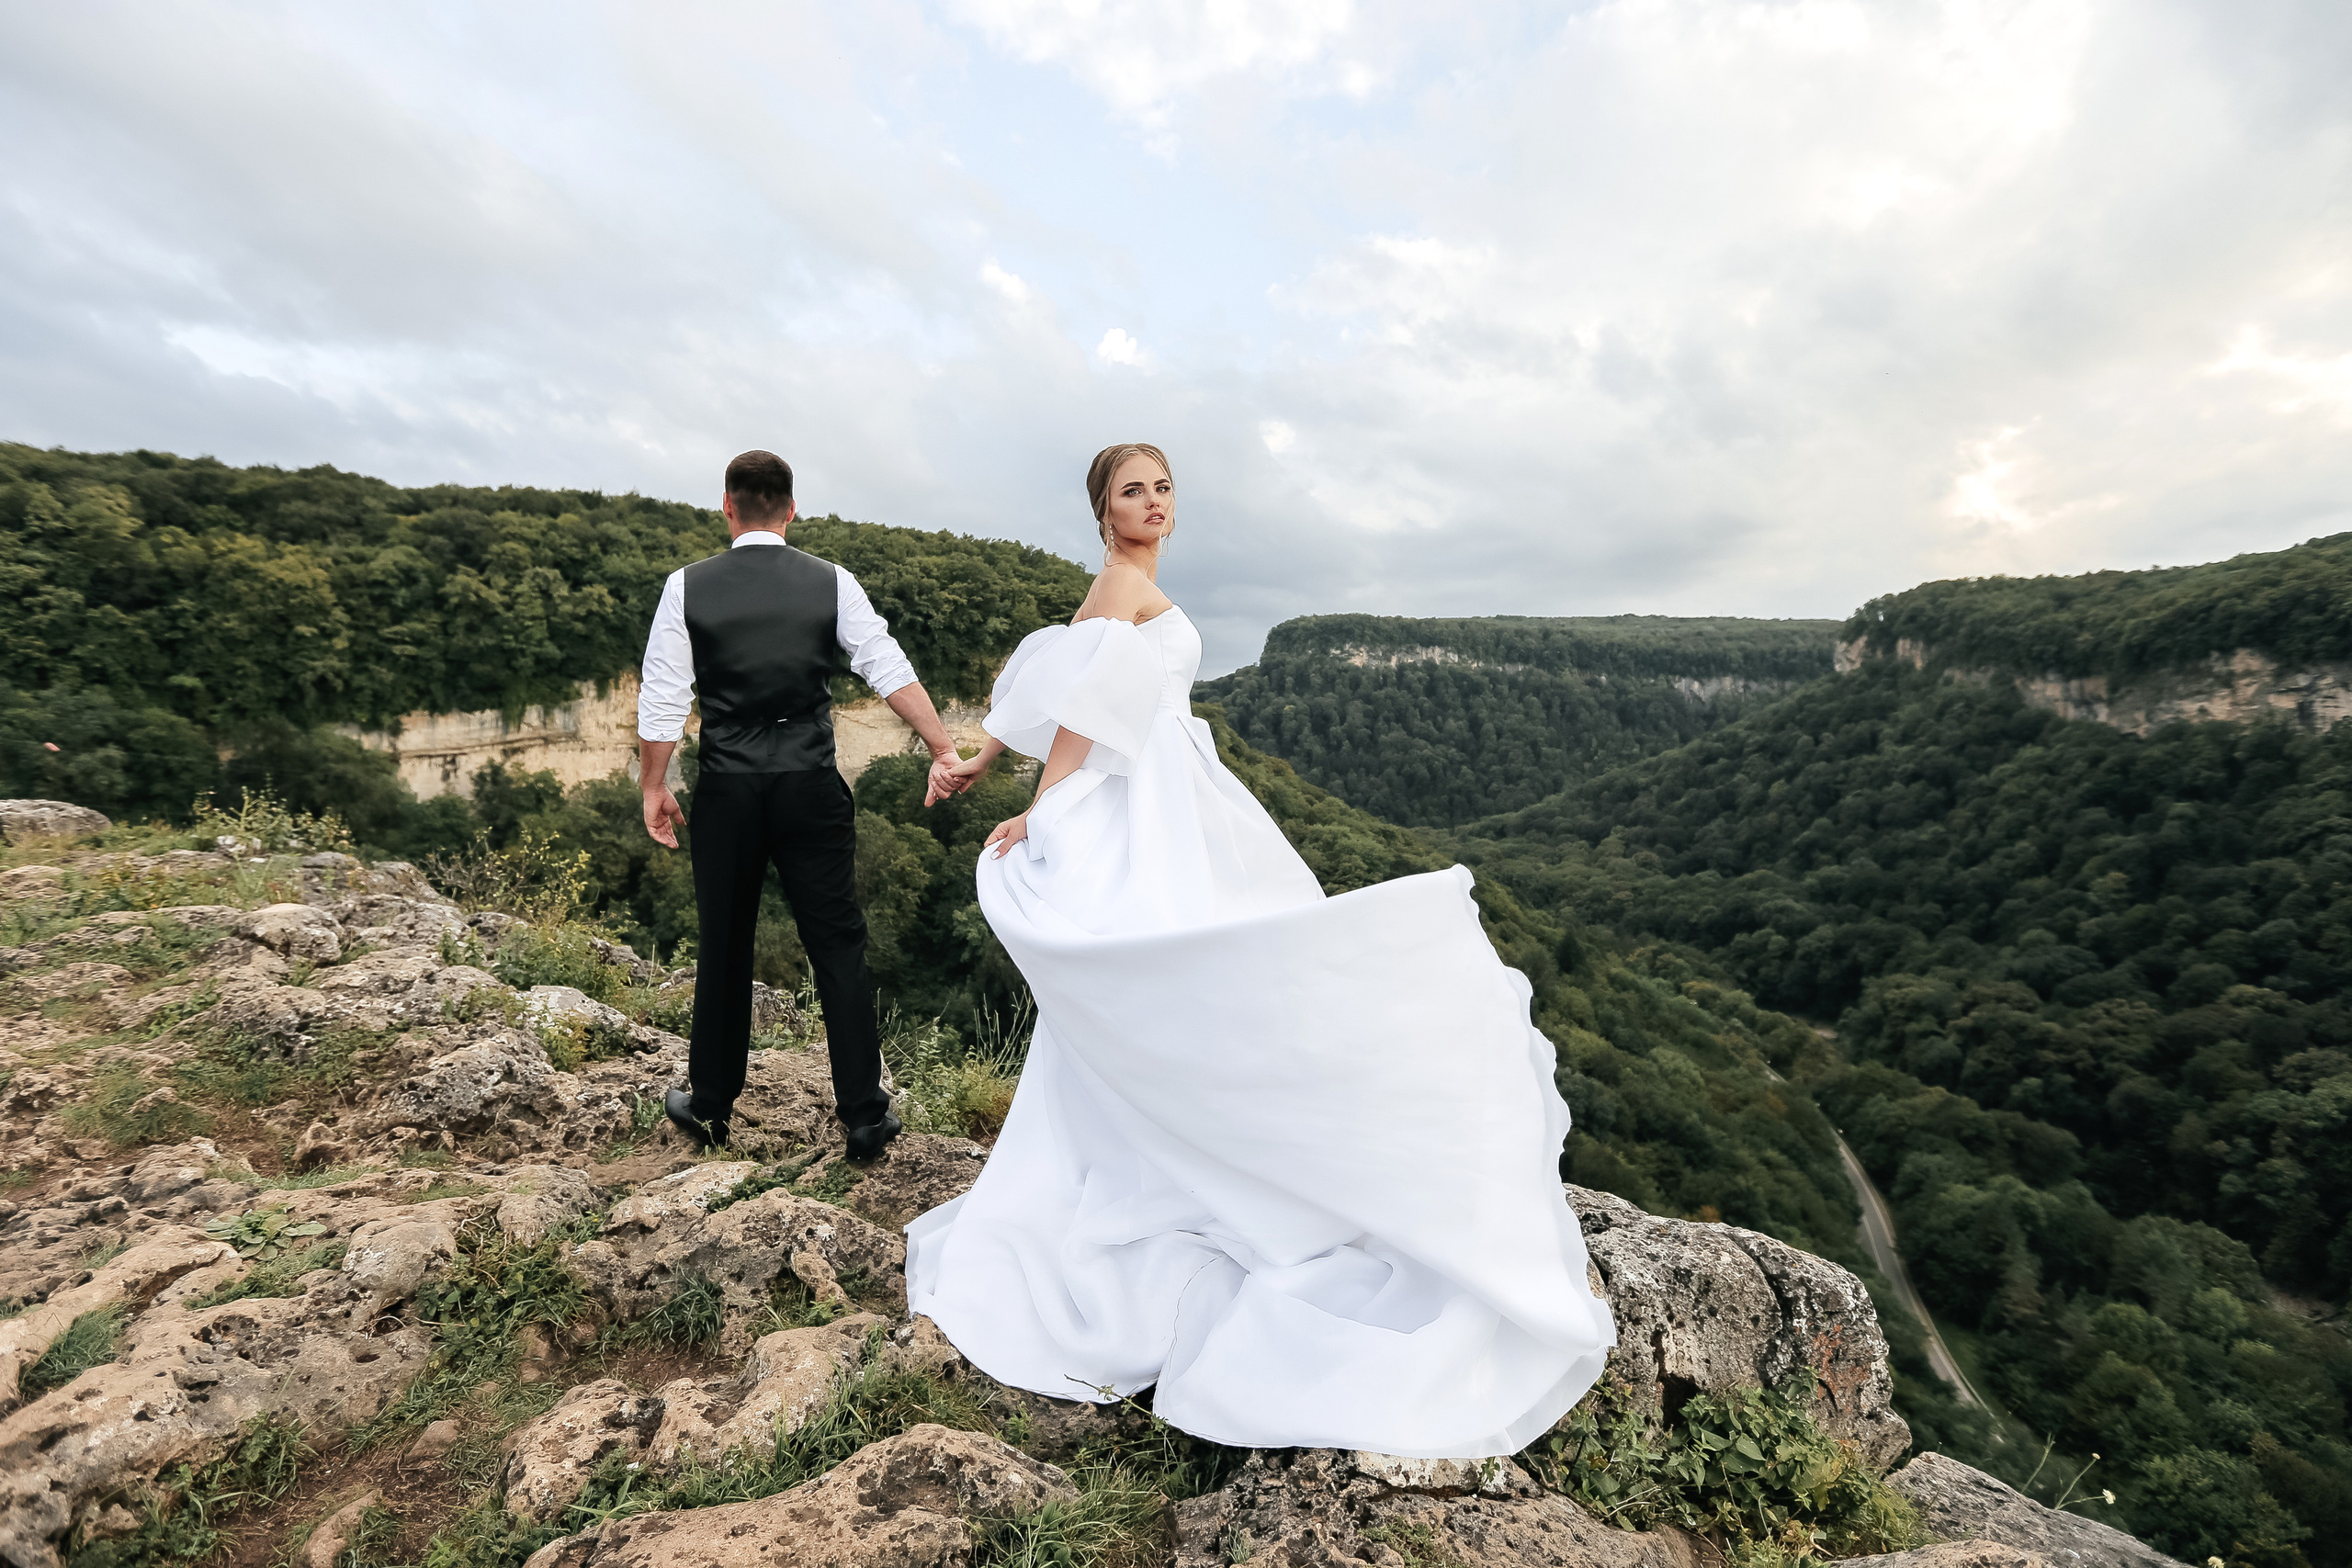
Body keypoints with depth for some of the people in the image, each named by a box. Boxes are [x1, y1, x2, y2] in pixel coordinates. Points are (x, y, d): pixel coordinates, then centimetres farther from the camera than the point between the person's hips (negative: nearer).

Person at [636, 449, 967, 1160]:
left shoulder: (687, 586, 0)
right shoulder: (831, 582, 0)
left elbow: (661, 699, 0)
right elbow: (890, 669, -7)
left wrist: (653, 787, 10)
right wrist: (945, 749, -7)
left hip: (726, 791, 1)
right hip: (812, 788, 0)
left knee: (724, 949, 15)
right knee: (839, 948, 6)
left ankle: (709, 1108, 31)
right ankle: (865, 1116, 12)